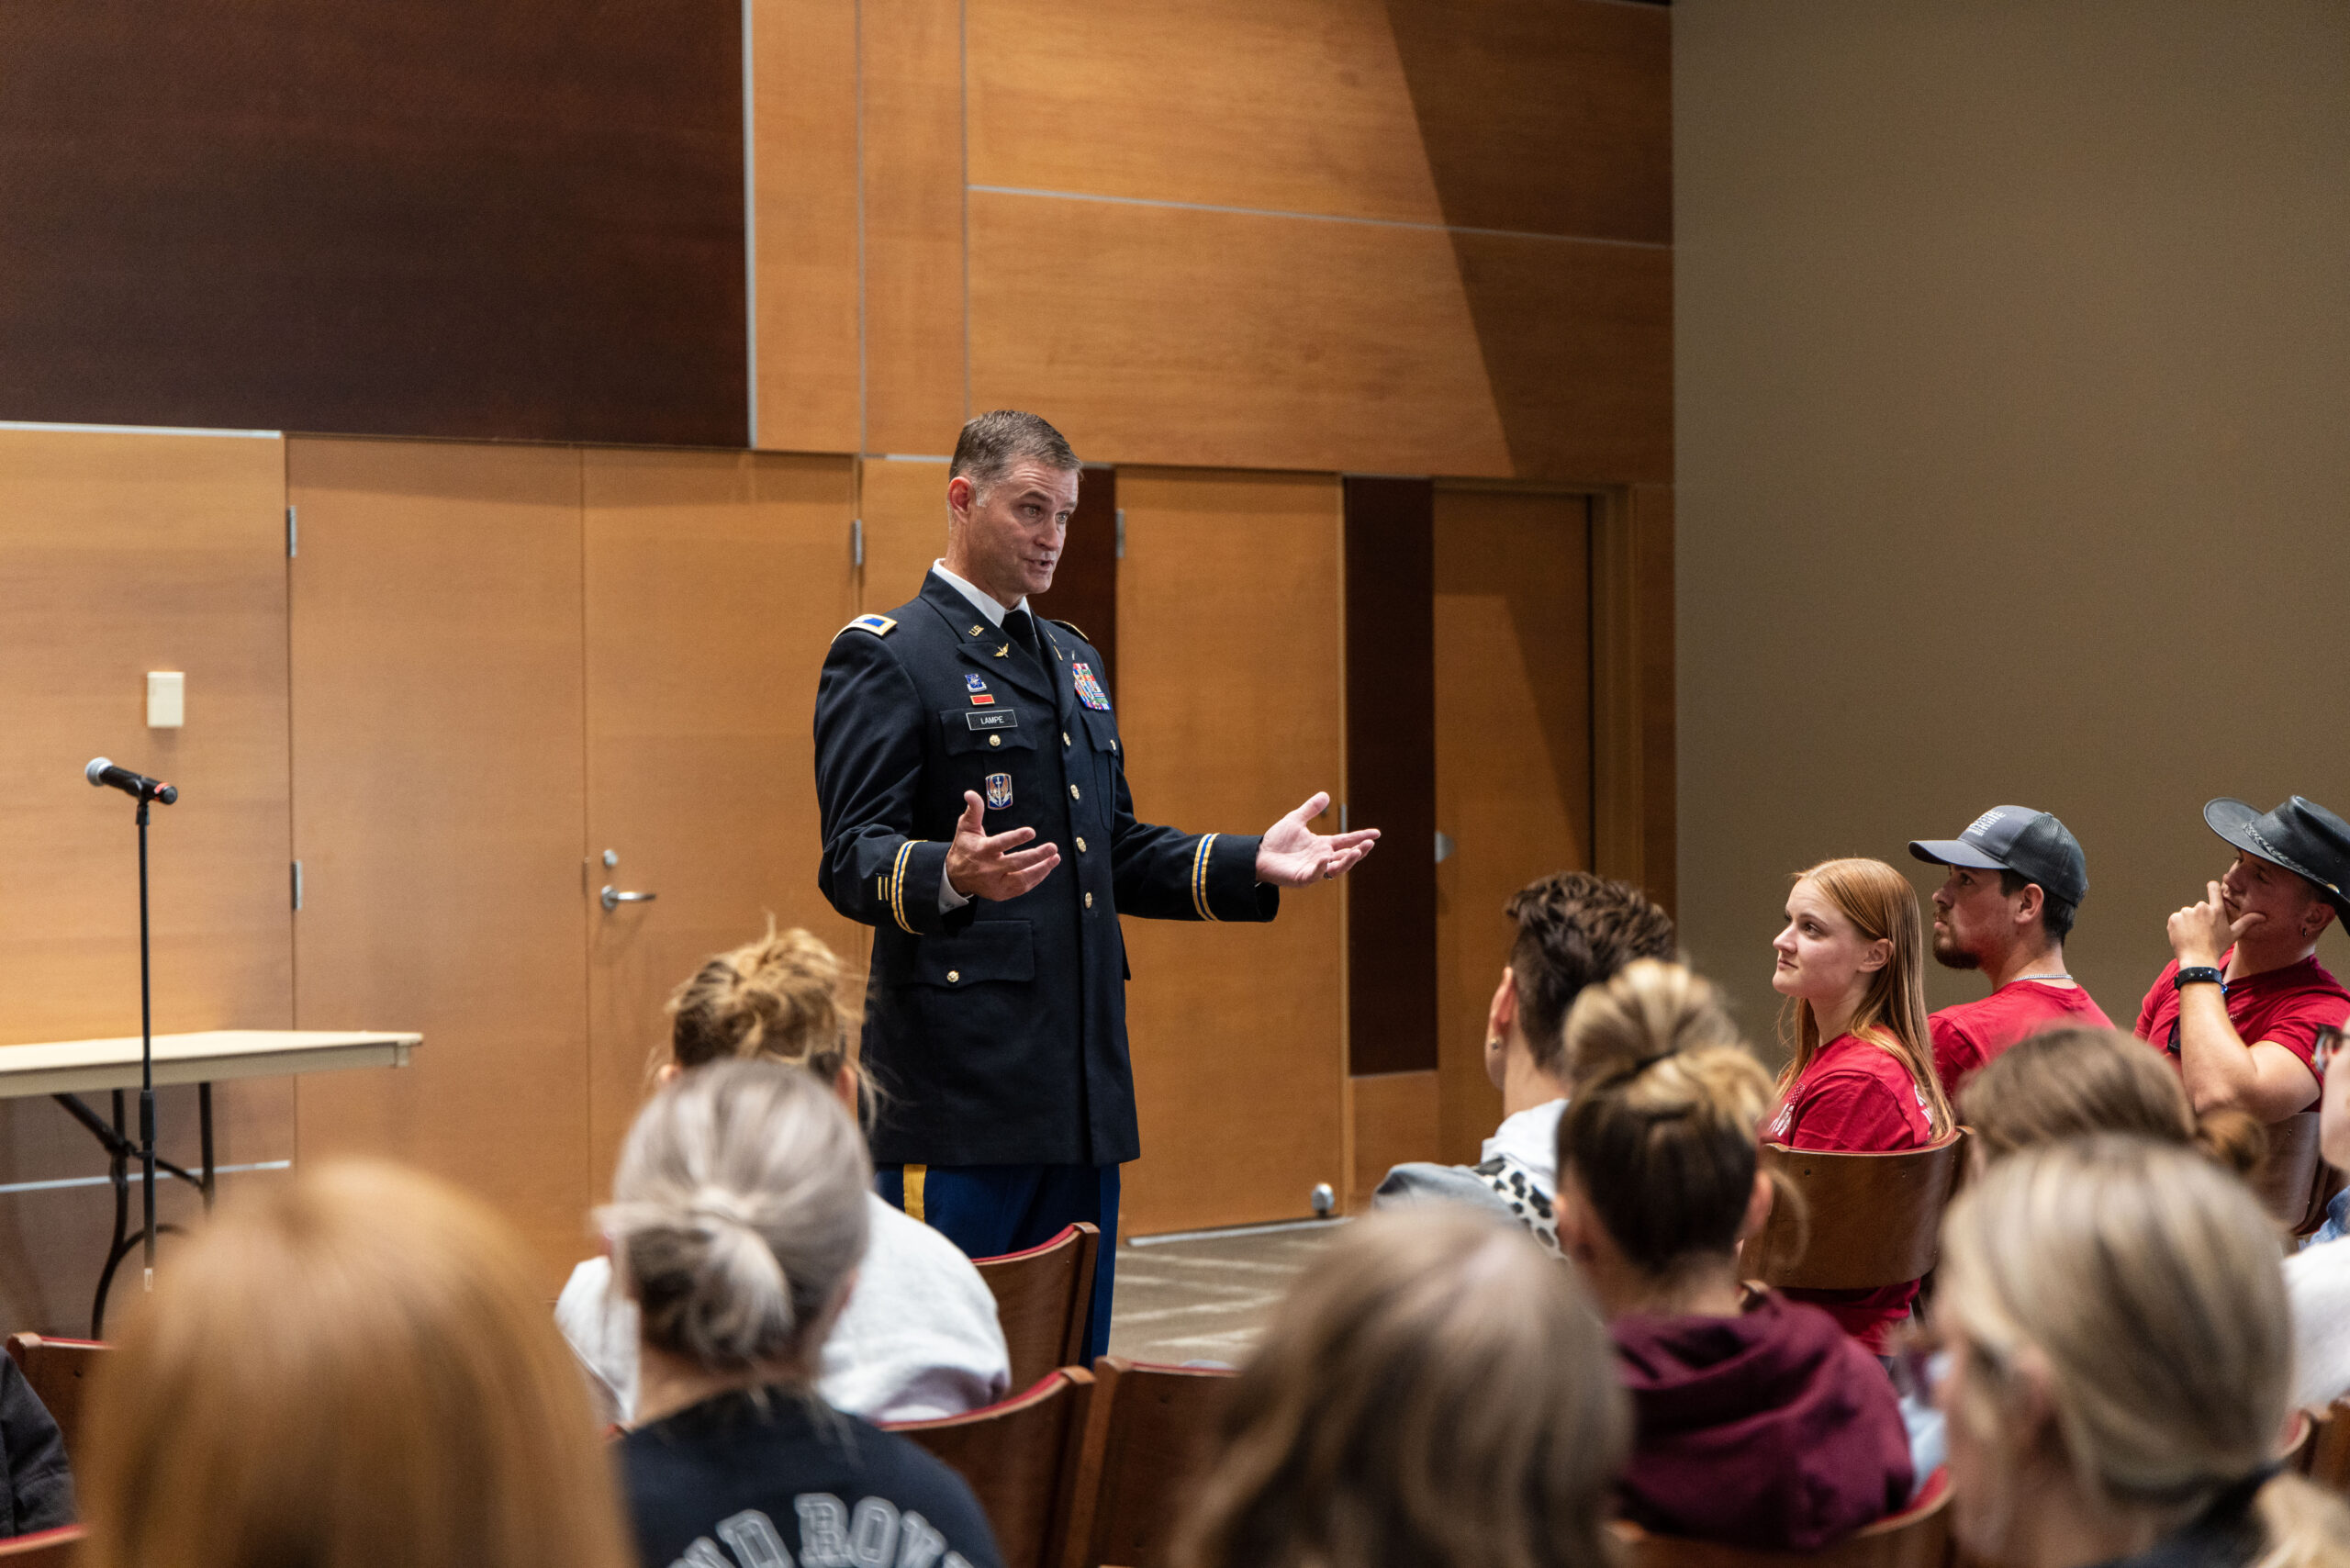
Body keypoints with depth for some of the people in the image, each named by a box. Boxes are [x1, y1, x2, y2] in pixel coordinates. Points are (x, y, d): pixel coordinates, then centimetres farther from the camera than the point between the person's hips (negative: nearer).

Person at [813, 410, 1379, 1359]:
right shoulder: (883, 657, -4)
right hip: (958, 1084, -8)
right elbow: (852, 860, -13)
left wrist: (1251, 864, 12)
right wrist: (952, 875, -34)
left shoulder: (1074, 660, 21)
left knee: (1073, 1359, 9)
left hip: (1081, 1083, 8)